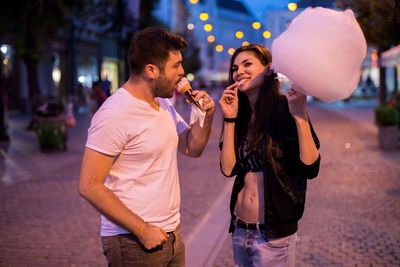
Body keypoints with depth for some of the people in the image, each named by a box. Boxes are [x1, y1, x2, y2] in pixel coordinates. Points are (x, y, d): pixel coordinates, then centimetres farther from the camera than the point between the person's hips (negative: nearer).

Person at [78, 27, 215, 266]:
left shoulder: (164, 105, 7)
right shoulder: (115, 114, -18)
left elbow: (192, 148, 18)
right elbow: (90, 186, -19)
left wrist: (206, 116, -1)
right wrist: (142, 230, -19)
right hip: (132, 242, -8)